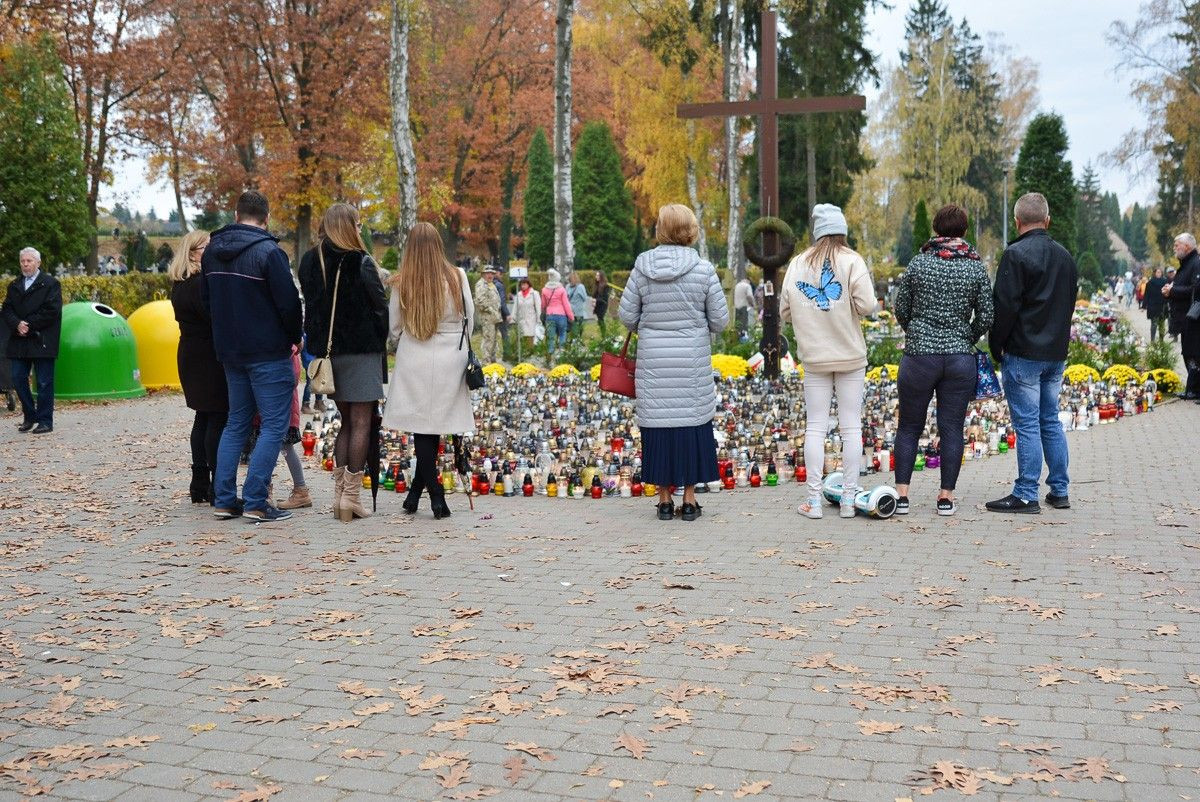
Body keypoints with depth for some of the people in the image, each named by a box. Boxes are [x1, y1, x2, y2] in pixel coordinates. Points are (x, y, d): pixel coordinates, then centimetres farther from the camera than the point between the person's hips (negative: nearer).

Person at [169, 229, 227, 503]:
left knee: (203, 418, 14)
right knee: (218, 420, -6)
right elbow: (215, 318, -20)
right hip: (209, 358, -10)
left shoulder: (180, 284, 12)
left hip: (190, 355, 10)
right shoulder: (200, 283, -17)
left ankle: (199, 486, 18)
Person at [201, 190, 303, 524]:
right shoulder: (268, 252, -15)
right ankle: (255, 502, -7)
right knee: (274, 424, -2)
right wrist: (296, 337, 3)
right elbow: (289, 303, -15)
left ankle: (224, 500, 13)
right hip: (268, 352, -7)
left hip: (229, 350, 7)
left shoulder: (212, 250, 8)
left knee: (236, 423, 15)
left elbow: (207, 299, 17)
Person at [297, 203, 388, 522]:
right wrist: (380, 341, 7)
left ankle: (339, 493, 13)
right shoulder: (361, 263, -11)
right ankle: (351, 498, -2)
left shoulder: (310, 262, 6)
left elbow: (308, 304, 9)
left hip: (327, 350, 6)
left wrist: (317, 344, 13)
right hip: (361, 350, -6)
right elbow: (380, 307, -8)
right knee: (361, 423, -1)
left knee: (346, 421, 16)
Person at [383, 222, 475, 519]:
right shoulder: (457, 277, -4)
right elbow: (469, 318, 6)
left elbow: (394, 327, 3)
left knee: (422, 429, 4)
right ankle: (415, 492, 16)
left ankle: (436, 496, 0)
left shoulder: (401, 283, -6)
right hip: (449, 361, 1)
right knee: (434, 428, 10)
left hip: (414, 361, -1)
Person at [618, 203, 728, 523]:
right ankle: (689, 499, 13)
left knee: (658, 425, 8)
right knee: (692, 424, 9)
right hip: (692, 362, -1)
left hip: (653, 363, 1)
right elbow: (720, 320, -3)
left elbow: (626, 316, 0)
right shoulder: (704, 269, -7)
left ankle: (664, 499, 14)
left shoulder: (642, 268, -4)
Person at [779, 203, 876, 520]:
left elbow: (785, 311, 3)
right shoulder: (851, 261, -6)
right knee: (851, 427, 4)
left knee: (815, 427, 6)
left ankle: (814, 500, 6)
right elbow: (866, 304, -17)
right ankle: (849, 499, 7)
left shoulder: (798, 264, 2)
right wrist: (846, 310, 3)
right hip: (850, 357, -2)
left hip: (814, 357, 2)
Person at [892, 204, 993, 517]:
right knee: (952, 428, 7)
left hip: (919, 354, -1)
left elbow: (901, 309, 3)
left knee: (909, 427, 8)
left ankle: (901, 494, 5)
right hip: (960, 359, 1)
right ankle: (946, 497, 10)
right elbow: (985, 318, 0)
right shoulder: (976, 268, 0)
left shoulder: (918, 263, -2)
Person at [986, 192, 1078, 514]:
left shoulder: (1016, 254, -13)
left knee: (1027, 424, -5)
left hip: (1023, 354, -7)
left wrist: (996, 346, -5)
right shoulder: (1065, 256, 13)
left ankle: (1025, 496, -2)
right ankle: (1059, 491, 18)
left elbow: (1005, 306, -16)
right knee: (1050, 421, 14)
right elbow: (1071, 302, 19)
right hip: (1056, 353, 7)